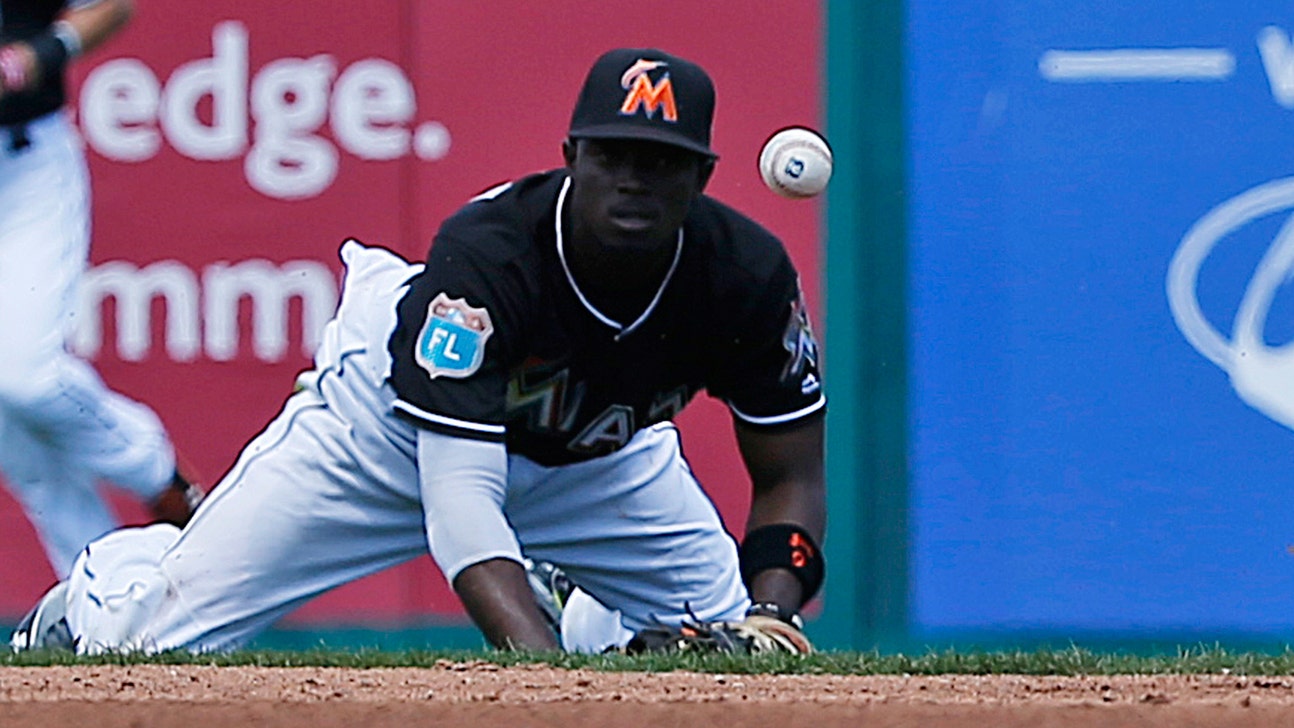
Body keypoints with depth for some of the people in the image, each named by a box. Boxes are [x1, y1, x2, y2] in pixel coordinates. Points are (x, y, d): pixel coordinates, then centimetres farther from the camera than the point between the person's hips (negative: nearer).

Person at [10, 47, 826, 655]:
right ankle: (105, 584, 29)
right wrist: (543, 667, -59)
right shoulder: (484, 254, -39)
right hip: (398, 417, -4)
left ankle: (564, 608, 27)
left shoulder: (749, 273, -28)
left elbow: (791, 473, -16)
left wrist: (768, 614, -37)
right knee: (137, 639, -10)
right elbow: (458, 499, -46)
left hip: (597, 458, 4)